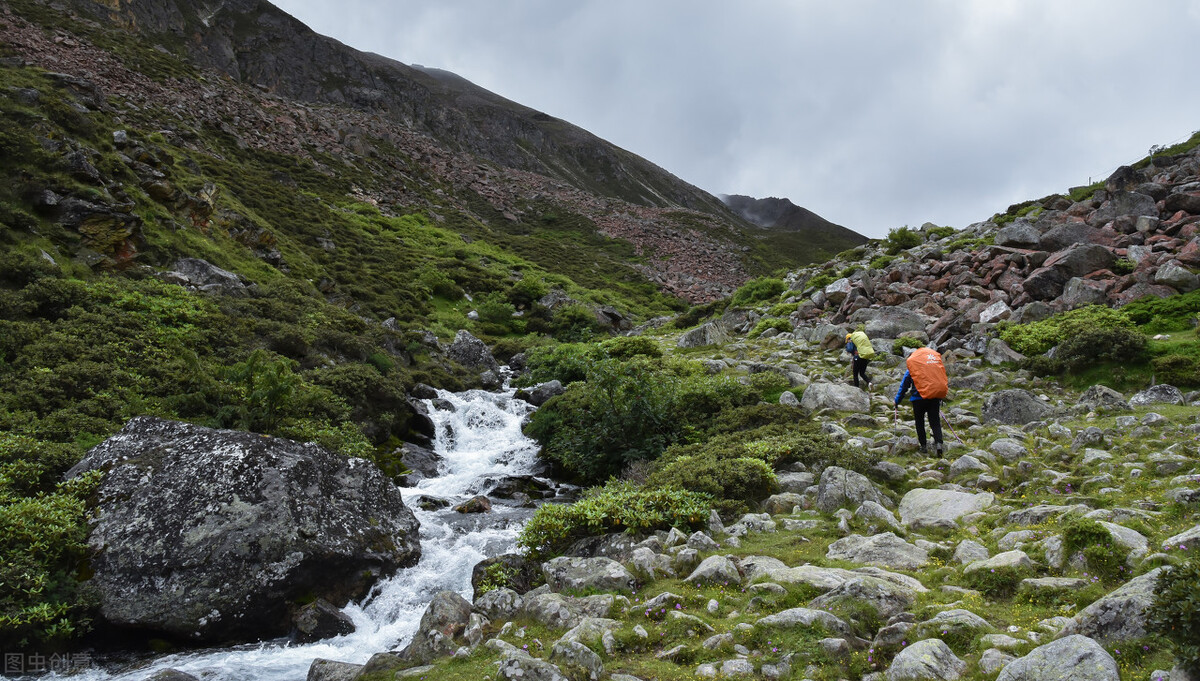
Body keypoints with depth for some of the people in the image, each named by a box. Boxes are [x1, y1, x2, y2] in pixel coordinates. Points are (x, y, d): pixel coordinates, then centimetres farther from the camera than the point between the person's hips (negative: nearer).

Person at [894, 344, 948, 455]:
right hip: (935, 398, 3)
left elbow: (904, 386, 3)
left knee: (920, 422, 13)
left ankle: (923, 446, 11)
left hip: (919, 398, -3)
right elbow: (942, 379, 20)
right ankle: (938, 442, -16)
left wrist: (897, 401, 14)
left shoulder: (911, 367, 0)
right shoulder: (937, 359, 11)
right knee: (935, 422, 5)